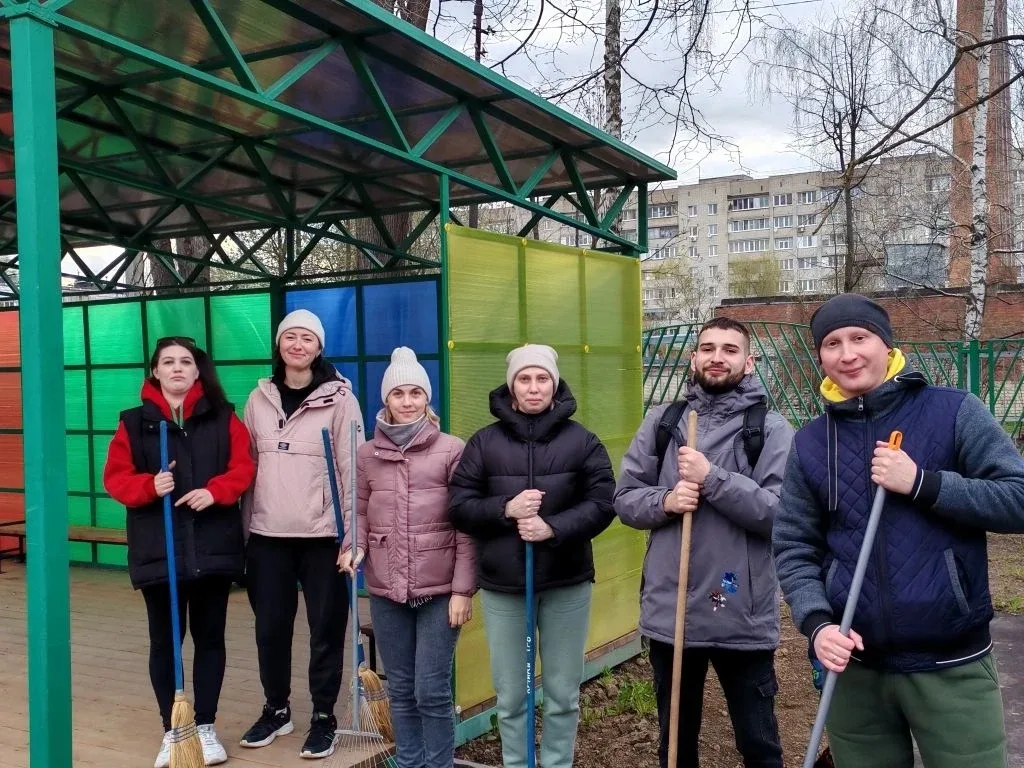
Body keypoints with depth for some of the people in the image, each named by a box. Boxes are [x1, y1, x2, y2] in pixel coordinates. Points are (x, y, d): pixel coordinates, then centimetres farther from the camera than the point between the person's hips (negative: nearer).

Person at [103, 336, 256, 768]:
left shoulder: (223, 417, 4)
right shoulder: (134, 422, 4)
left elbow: (243, 466, -1)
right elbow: (115, 477, 1)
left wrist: (214, 491, -18)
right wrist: (150, 486, -18)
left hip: (213, 547, 0)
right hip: (157, 550, 0)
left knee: (210, 637, 9)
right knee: (164, 640, 6)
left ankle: (206, 727, 22)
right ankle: (172, 731, 19)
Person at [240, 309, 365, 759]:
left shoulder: (339, 397, -4)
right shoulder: (259, 397, 8)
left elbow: (353, 467, -6)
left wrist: (353, 532, -10)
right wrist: (242, 527, 11)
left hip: (321, 534, -3)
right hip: (267, 534, 4)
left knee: (326, 628, 5)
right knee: (270, 627, 13)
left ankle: (323, 718, 20)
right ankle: (276, 709, 31)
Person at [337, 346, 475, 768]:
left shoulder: (452, 450, -4)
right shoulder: (367, 454, 6)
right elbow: (360, 512, 13)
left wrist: (463, 589, -9)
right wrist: (355, 546, -8)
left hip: (440, 590, -3)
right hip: (387, 590, 4)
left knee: (432, 691, 1)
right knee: (401, 689, 15)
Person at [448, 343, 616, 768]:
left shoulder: (581, 440, 0)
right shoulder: (484, 442, 1)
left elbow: (603, 503, -5)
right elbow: (459, 505, 0)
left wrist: (554, 527, -19)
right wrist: (506, 509, -17)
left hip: (566, 584, 0)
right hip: (502, 585, 1)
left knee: (563, 696, 11)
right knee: (510, 697, 11)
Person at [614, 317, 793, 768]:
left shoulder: (771, 428, -5)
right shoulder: (661, 421, 5)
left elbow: (783, 512, -16)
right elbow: (625, 498, 5)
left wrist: (712, 478, -21)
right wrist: (665, 500, -14)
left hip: (744, 618, -3)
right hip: (669, 612, 3)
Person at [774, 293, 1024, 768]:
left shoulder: (954, 412, -4)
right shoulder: (811, 442, 5)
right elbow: (794, 547, 4)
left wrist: (923, 484, -18)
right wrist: (816, 622, -11)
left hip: (951, 666, -3)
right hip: (854, 667, 3)